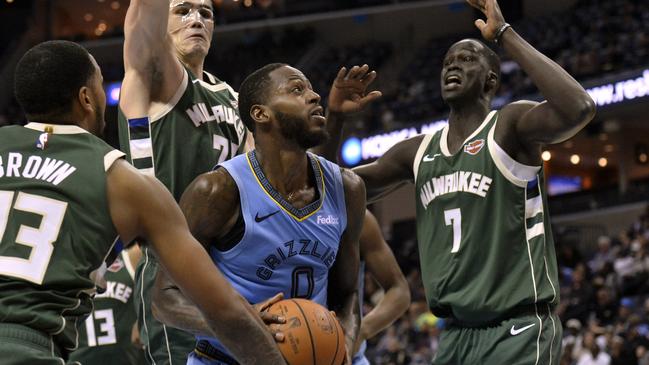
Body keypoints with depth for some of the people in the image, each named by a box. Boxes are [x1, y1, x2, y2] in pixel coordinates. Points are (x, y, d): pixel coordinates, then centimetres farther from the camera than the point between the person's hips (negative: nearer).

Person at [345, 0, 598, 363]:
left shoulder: (510, 127, -7)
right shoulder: (419, 152, 13)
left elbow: (579, 108, -28)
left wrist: (505, 34, -22)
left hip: (519, 330, -7)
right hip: (457, 333, 7)